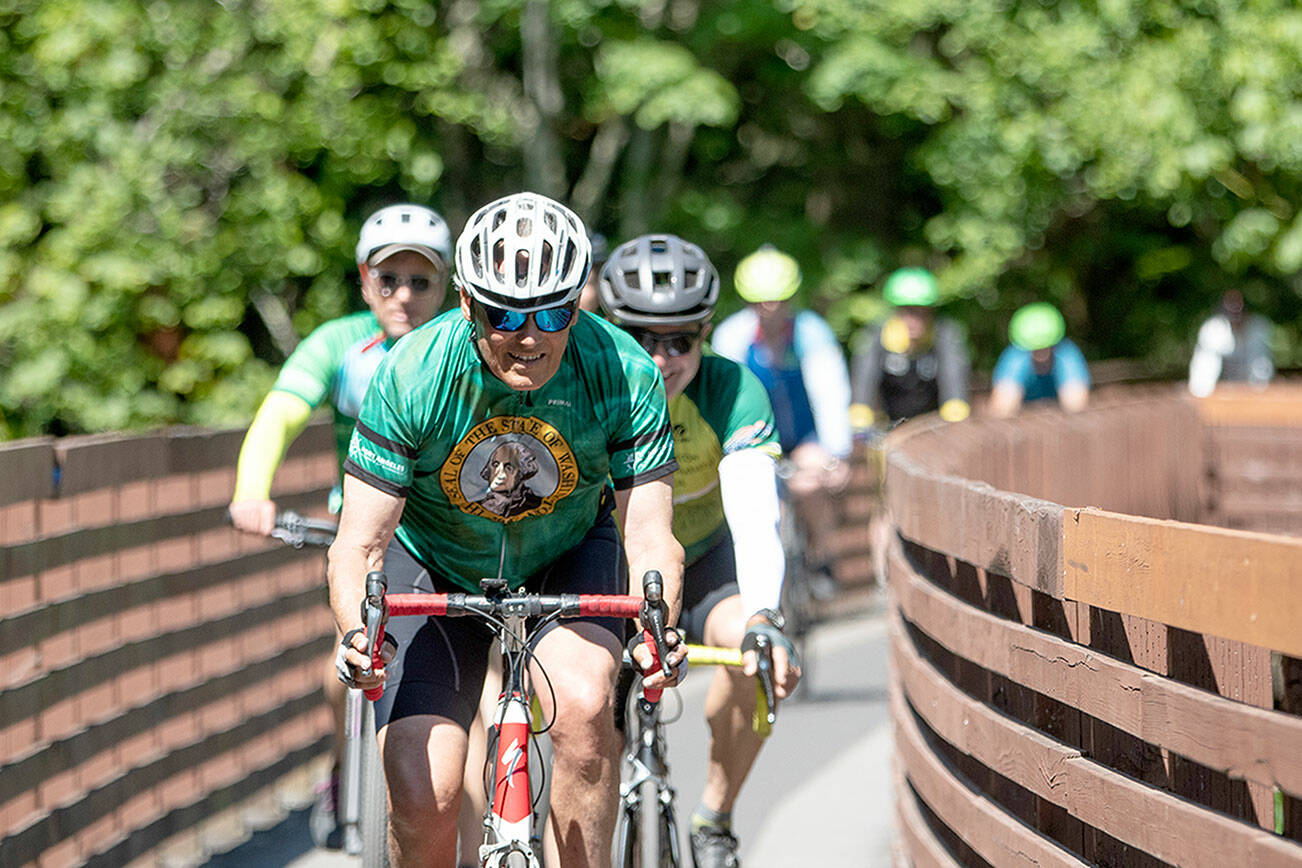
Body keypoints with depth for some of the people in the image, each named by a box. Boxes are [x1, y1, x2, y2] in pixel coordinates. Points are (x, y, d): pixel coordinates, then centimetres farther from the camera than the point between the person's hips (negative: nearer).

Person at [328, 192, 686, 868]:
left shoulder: (624, 375, -26)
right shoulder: (411, 376, -28)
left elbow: (649, 537, -26)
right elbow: (359, 545, -26)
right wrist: (356, 632, -46)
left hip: (567, 558, 1)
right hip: (436, 568, 0)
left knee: (584, 705, -30)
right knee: (424, 799, -14)